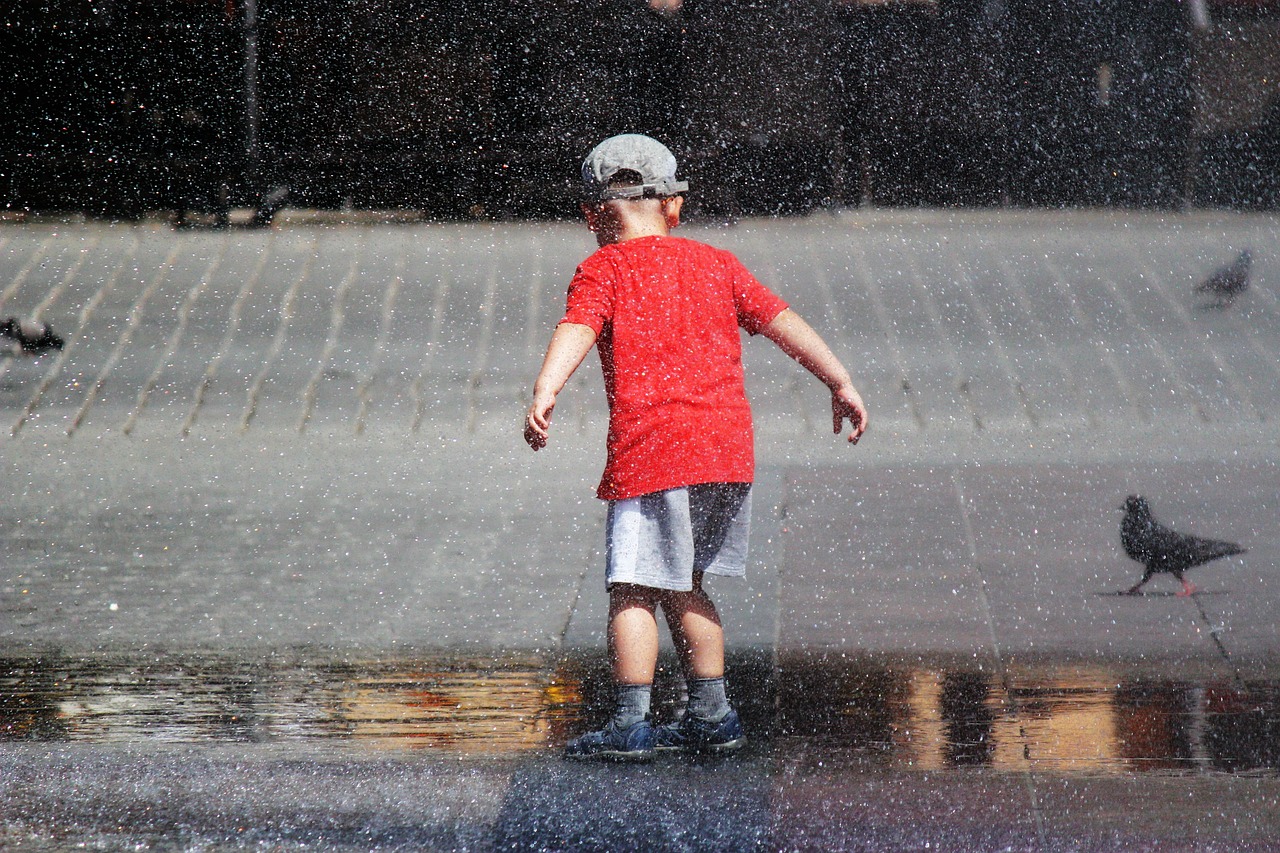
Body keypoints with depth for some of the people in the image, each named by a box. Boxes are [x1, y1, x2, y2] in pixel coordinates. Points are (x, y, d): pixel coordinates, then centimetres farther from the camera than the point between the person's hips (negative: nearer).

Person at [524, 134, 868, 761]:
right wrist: (840, 383, 15)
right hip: (729, 449, 6)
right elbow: (782, 321, 14)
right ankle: (711, 715, 22)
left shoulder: (605, 269, 4)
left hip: (649, 450, -6)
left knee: (633, 590, -3)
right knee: (683, 585, 20)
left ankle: (630, 724, -10)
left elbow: (578, 329, -14)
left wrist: (545, 392, -27)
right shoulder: (715, 264, 19)